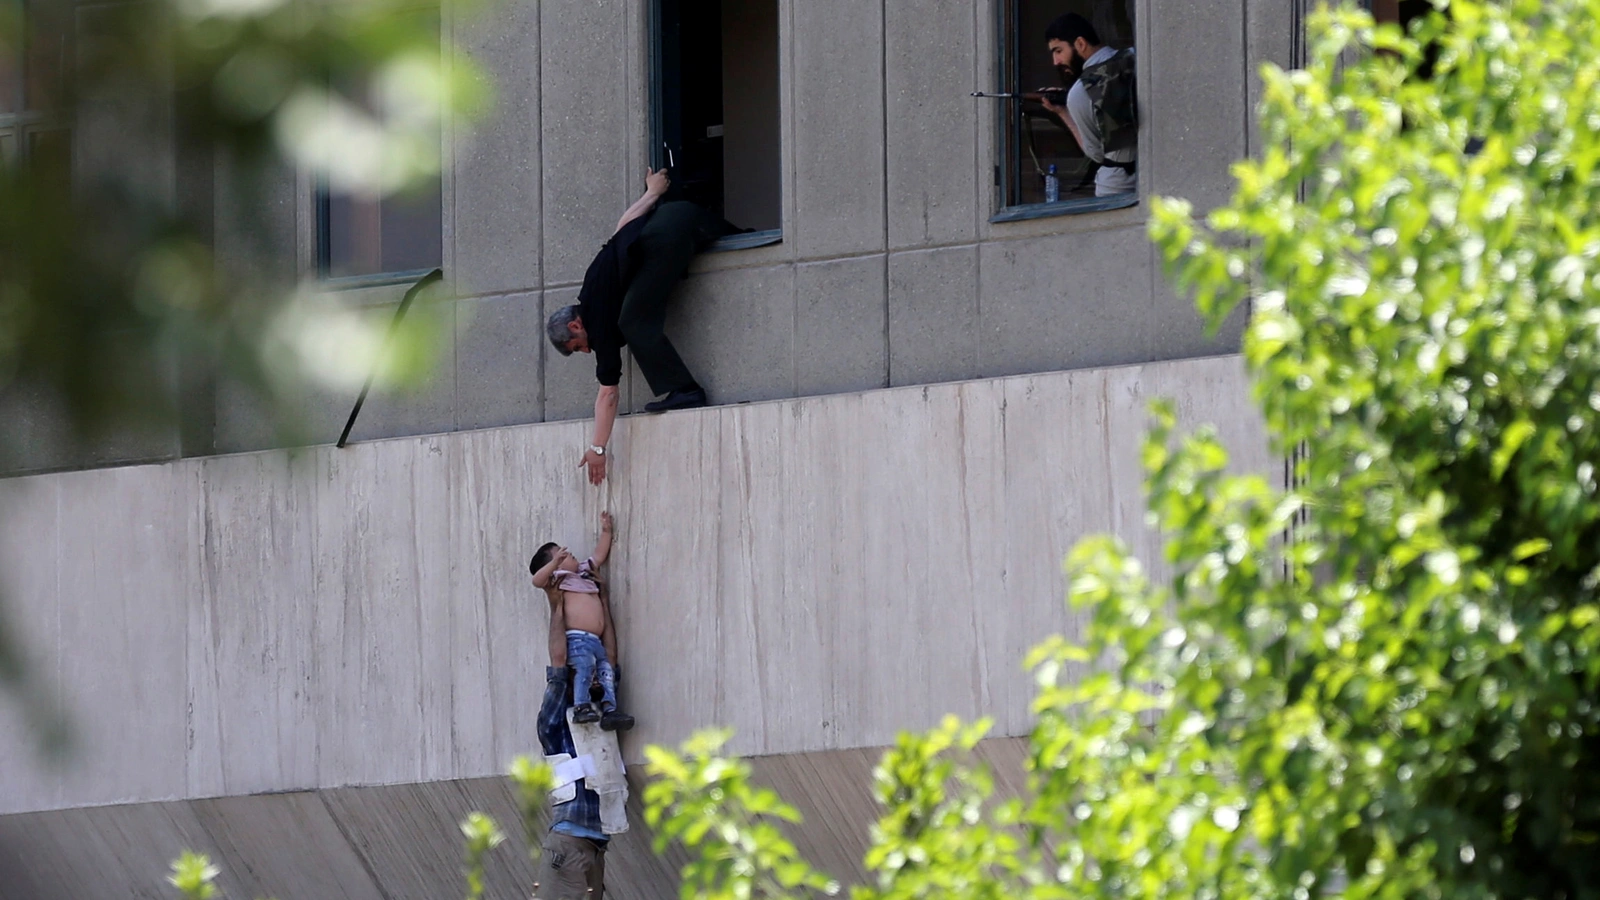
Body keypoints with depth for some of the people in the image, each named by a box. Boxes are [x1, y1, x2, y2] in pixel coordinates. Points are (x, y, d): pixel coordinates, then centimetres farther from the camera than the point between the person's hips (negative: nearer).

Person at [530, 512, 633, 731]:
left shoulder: (585, 571, 28)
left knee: (607, 670, -3)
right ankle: (582, 706, -34)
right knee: (584, 665, -27)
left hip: (596, 641, 8)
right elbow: (537, 580, -16)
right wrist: (555, 563, -28)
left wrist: (606, 532, 36)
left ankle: (609, 708, -10)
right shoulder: (557, 579, 3)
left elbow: (599, 556, 40)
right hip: (576, 638, -8)